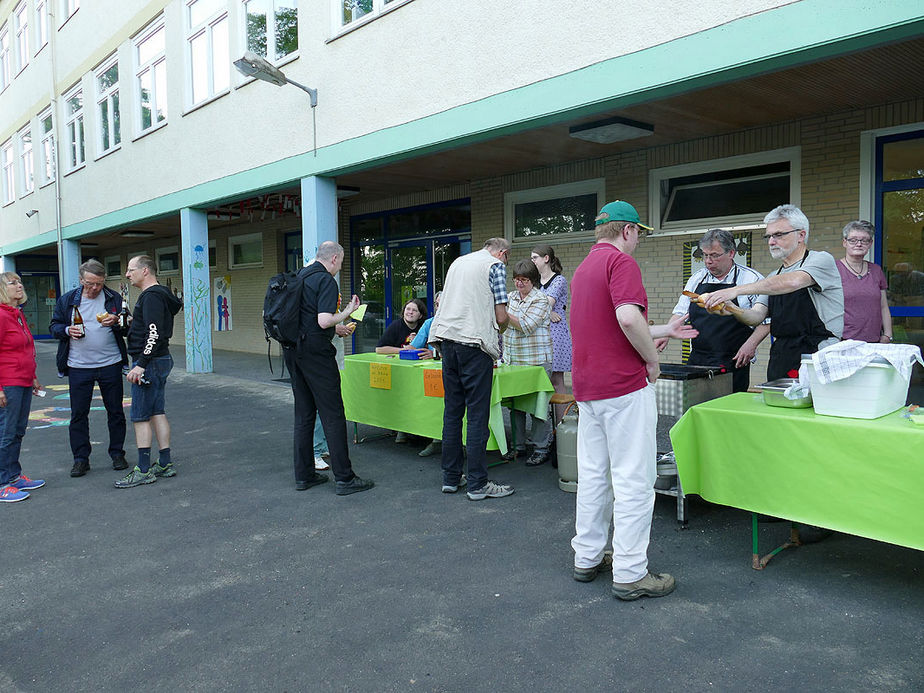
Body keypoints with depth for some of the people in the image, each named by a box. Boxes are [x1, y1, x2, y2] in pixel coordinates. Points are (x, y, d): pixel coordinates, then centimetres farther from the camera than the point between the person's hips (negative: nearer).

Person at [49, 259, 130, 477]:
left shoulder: (114, 298, 2)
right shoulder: (67, 300, 4)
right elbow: (54, 326, 10)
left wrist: (116, 322, -16)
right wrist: (67, 330, -11)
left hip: (110, 365, 0)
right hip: (78, 367, 1)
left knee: (115, 411, 7)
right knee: (78, 414, 4)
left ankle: (117, 454, 20)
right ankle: (80, 459, 14)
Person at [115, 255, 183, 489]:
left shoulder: (152, 296, -15)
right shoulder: (157, 294, 17)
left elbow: (155, 334, -24)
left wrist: (141, 364, -25)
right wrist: (130, 320, 15)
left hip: (149, 362, -10)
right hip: (160, 361, 10)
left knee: (140, 416, -5)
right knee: (157, 413, 12)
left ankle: (144, 471, 0)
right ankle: (165, 465, 17)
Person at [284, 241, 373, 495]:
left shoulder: (299, 275, 16)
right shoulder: (326, 280, -11)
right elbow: (324, 321, -21)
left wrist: (335, 328, 26)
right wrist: (348, 311, -5)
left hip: (292, 350, 9)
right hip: (315, 351, -9)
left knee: (304, 413, 14)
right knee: (332, 414, -5)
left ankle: (304, 475, 18)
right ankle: (344, 478, -2)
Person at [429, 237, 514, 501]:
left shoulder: (458, 262, 22)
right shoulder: (496, 265, 1)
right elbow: (501, 316, -5)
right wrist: (497, 331, 17)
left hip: (447, 338, 7)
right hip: (475, 343, -7)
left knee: (452, 410, 11)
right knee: (477, 414, -3)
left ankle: (451, 478, 17)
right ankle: (477, 484, 1)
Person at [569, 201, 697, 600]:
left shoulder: (583, 267, 19)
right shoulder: (621, 260, -10)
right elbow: (628, 318, -27)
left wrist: (666, 330, 30)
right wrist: (652, 358, -10)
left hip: (587, 385, 9)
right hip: (623, 386, -9)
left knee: (593, 474, 15)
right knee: (633, 479, -2)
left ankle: (587, 558, 24)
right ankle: (630, 574, 4)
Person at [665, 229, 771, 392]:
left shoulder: (752, 279, -1)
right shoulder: (697, 279, 12)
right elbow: (681, 312, 15)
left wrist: (751, 344, -15)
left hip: (733, 362, -4)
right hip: (696, 360, 4)